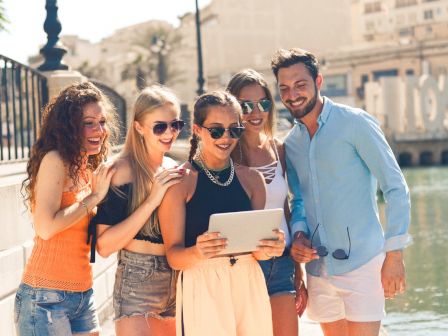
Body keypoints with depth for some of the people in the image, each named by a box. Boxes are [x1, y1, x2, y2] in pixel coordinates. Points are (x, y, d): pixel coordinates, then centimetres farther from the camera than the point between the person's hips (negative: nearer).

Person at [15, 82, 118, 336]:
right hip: (46, 297, -8)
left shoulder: (89, 169, 13)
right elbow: (45, 227, -21)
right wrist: (94, 197, -13)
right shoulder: (54, 160, -11)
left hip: (83, 295, 8)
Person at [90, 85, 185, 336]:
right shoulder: (125, 169, -11)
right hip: (137, 282, -6)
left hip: (176, 282, 6)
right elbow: (104, 246, -18)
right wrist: (152, 200, -21)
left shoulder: (174, 170, 8)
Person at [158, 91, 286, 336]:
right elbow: (173, 255, -8)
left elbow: (257, 248, 11)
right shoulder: (180, 180, -5)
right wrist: (197, 253, -29)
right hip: (201, 288, -4)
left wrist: (269, 249, -11)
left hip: (249, 285, 4)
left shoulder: (251, 178, 8)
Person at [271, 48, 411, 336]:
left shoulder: (355, 123, -7)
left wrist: (394, 254, -13)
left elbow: (396, 188, -8)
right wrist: (299, 233, -3)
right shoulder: (291, 143, 11)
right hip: (319, 267, 6)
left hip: (362, 262, -6)